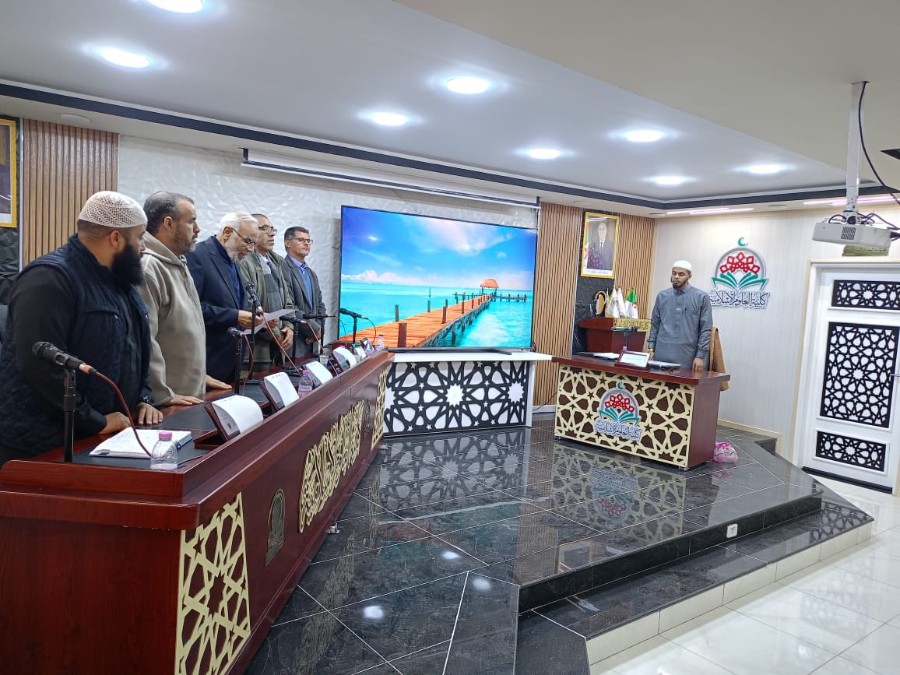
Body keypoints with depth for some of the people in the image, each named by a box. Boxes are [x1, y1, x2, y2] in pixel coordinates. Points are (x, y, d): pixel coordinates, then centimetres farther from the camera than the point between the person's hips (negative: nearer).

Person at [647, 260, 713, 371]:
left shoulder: (701, 297, -1)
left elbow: (706, 329, -3)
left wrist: (700, 356, -8)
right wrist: (651, 348, 4)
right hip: (662, 354, 3)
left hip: (687, 357, -3)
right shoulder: (662, 296, 10)